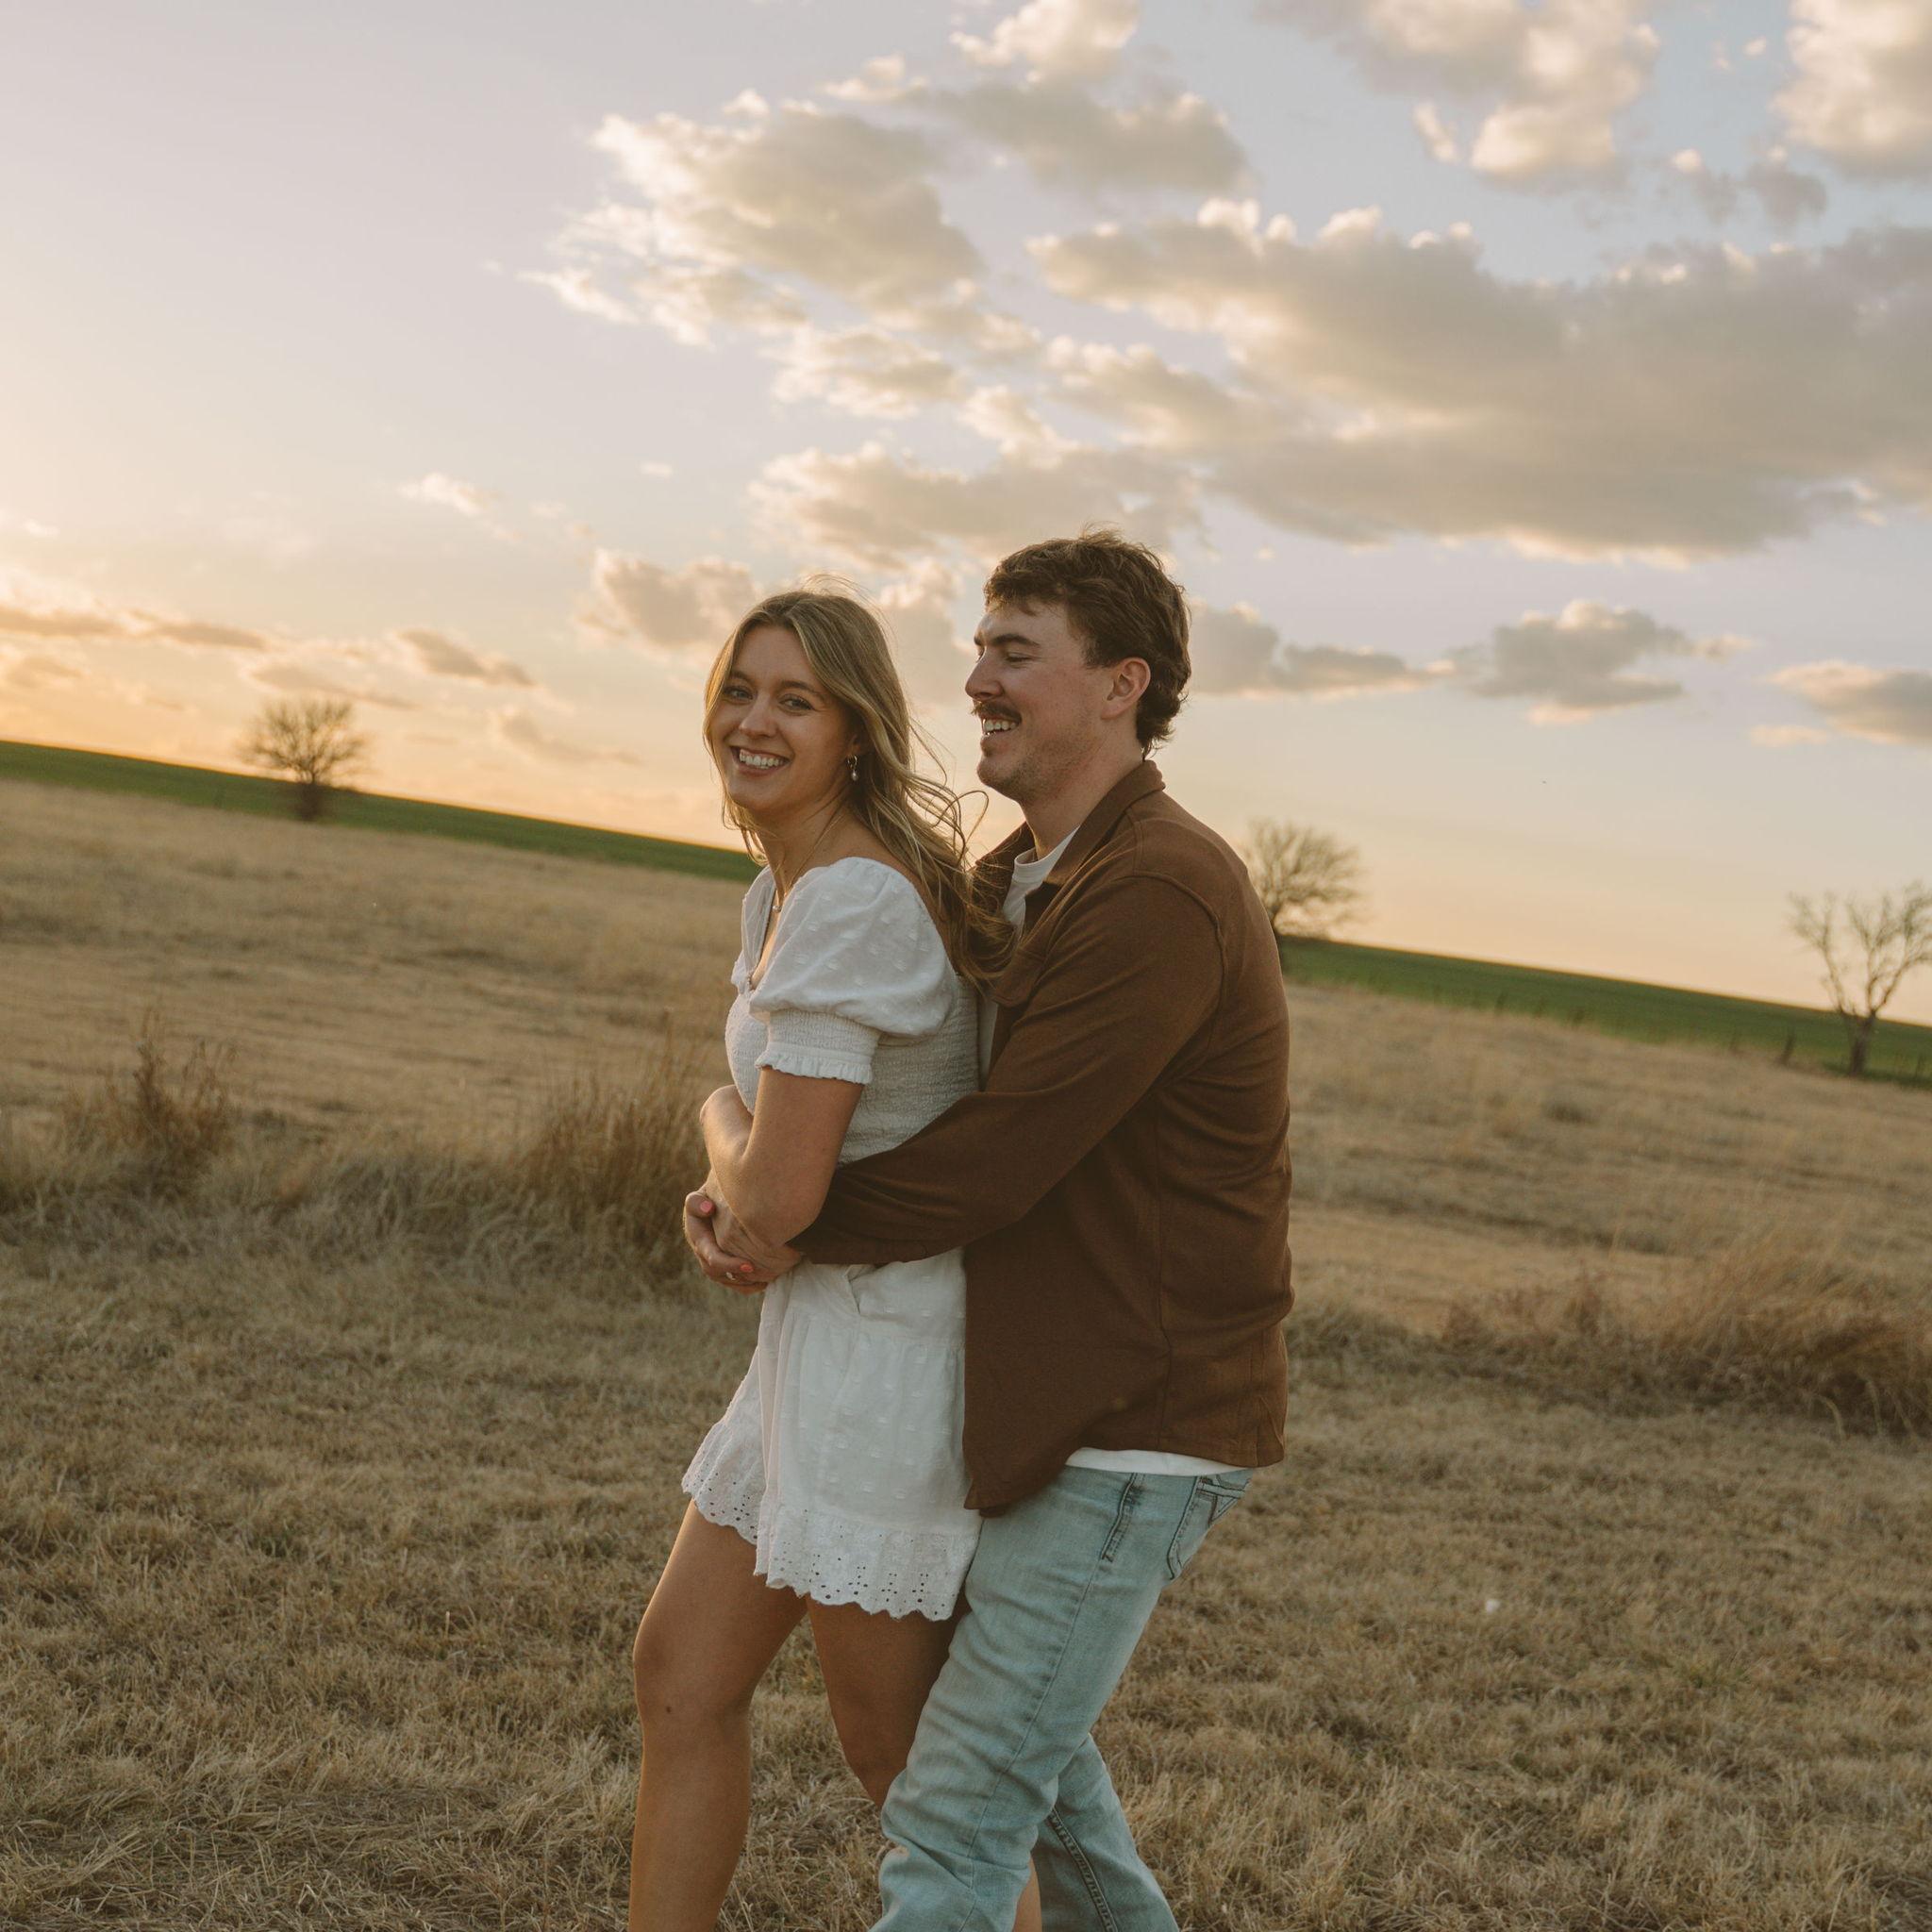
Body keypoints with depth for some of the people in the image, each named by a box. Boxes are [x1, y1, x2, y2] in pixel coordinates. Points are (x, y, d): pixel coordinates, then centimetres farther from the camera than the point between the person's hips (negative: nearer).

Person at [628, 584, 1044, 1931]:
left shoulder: (849, 903, -22)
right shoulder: (781, 895, 10)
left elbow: (778, 1192, -22)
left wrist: (719, 1123, -2)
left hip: (888, 1348, -10)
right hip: (828, 1330, 10)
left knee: (900, 1747, 7)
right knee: (682, 1678, 15)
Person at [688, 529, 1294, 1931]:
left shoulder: (1160, 893, -22)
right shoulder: (1014, 881, 11)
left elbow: (989, 1163, -24)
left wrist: (785, 1225, -10)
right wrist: (746, 1188, -3)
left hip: (1135, 1433, -10)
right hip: (1061, 1397, 10)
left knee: (957, 1815, -8)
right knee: (1022, 1720, 27)